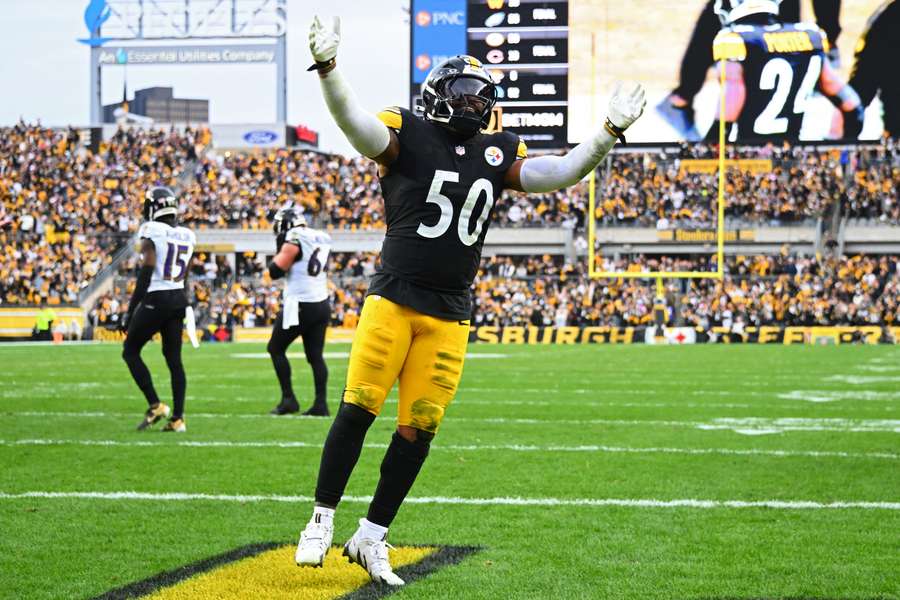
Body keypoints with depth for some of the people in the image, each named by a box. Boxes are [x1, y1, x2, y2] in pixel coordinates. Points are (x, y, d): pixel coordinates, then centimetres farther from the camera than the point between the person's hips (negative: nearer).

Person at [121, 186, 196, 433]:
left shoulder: (152, 234, -11)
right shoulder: (186, 236, 10)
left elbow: (145, 276, -16)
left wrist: (130, 312, -13)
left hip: (155, 300, -7)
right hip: (178, 299, 7)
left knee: (130, 351, 7)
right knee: (174, 358, 8)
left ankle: (155, 405, -2)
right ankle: (177, 418, 3)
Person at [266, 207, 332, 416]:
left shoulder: (294, 239, -12)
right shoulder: (321, 239, 11)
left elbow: (275, 271, -12)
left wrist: (280, 249, 3)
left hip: (300, 305, -7)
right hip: (322, 304, 7)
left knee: (275, 349, 6)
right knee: (315, 354, 8)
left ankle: (288, 399, 1)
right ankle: (320, 404, 1)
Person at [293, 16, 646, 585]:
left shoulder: (498, 153, 12)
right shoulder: (408, 134, -2)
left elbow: (561, 172, 9)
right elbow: (356, 123, -19)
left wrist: (610, 132, -2)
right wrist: (328, 67, -37)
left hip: (449, 316, 4)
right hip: (393, 298, -4)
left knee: (419, 429, 3)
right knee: (359, 409, -7)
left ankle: (372, 537, 14)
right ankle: (322, 522, 8)